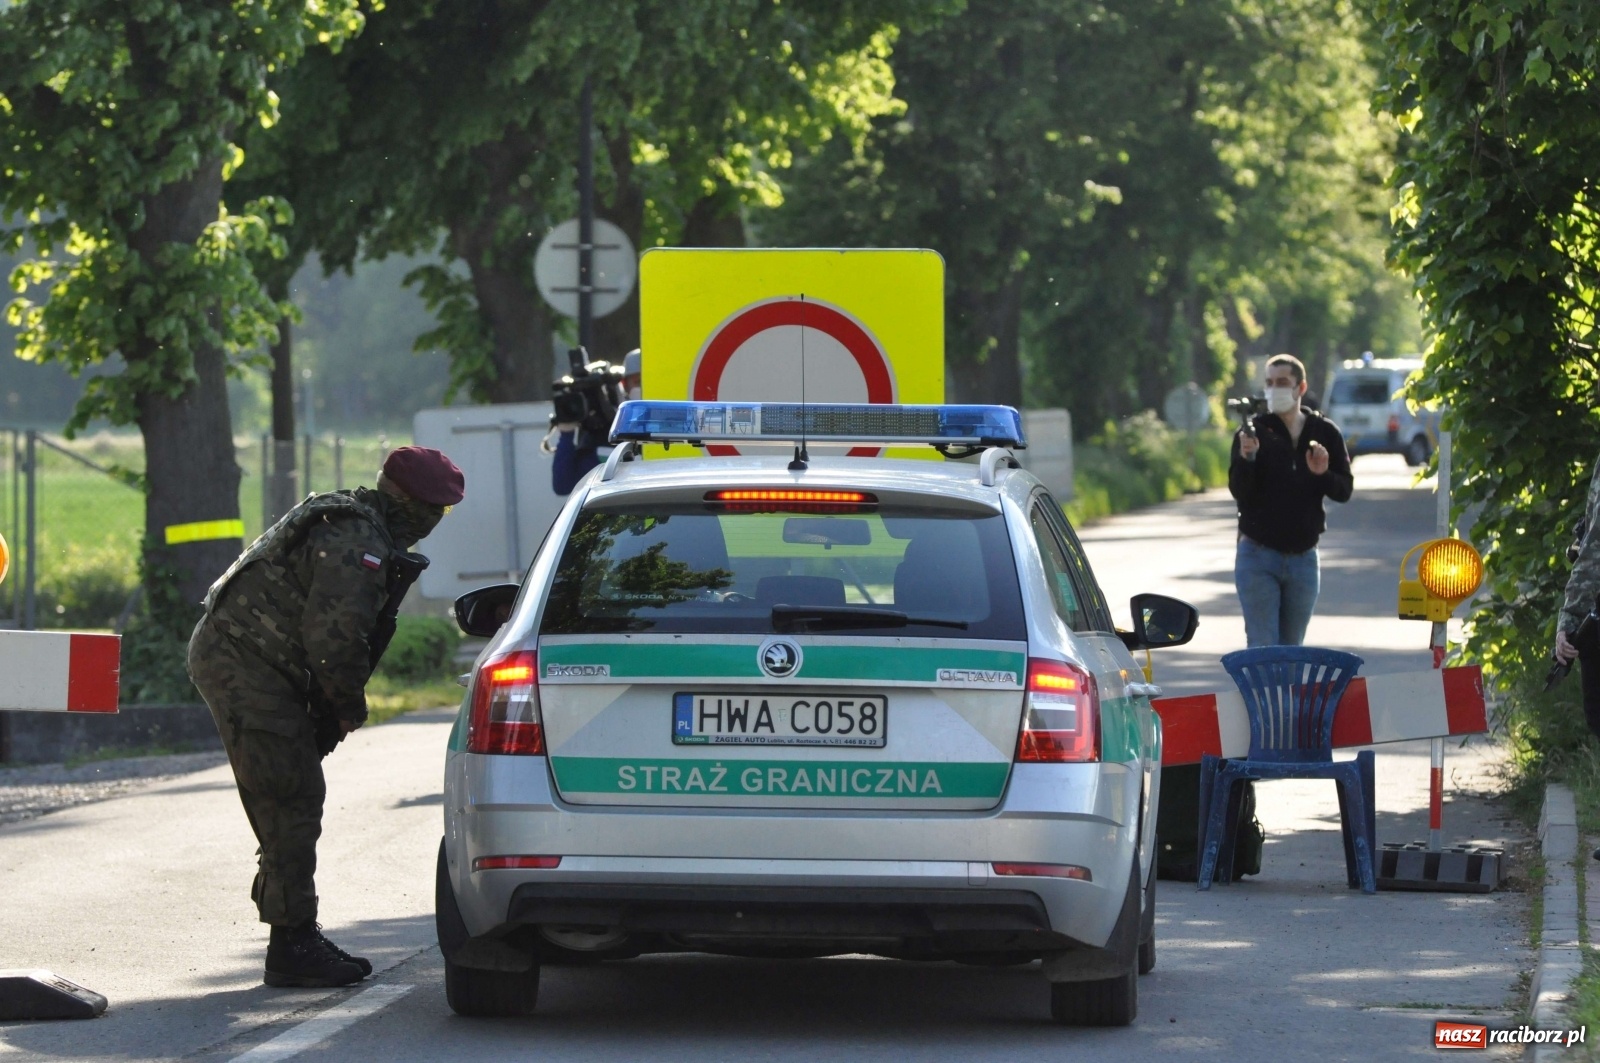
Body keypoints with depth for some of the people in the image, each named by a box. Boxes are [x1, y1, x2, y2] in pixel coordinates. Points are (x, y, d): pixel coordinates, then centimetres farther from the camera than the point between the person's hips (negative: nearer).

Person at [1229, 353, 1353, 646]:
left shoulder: (1325, 433, 4)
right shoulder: (1254, 431, -3)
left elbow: (1344, 490, 2)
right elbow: (1239, 490, -10)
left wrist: (1322, 474, -18)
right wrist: (1247, 458, -29)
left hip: (1303, 558, 3)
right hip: (1258, 558, -3)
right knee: (1263, 652, -9)